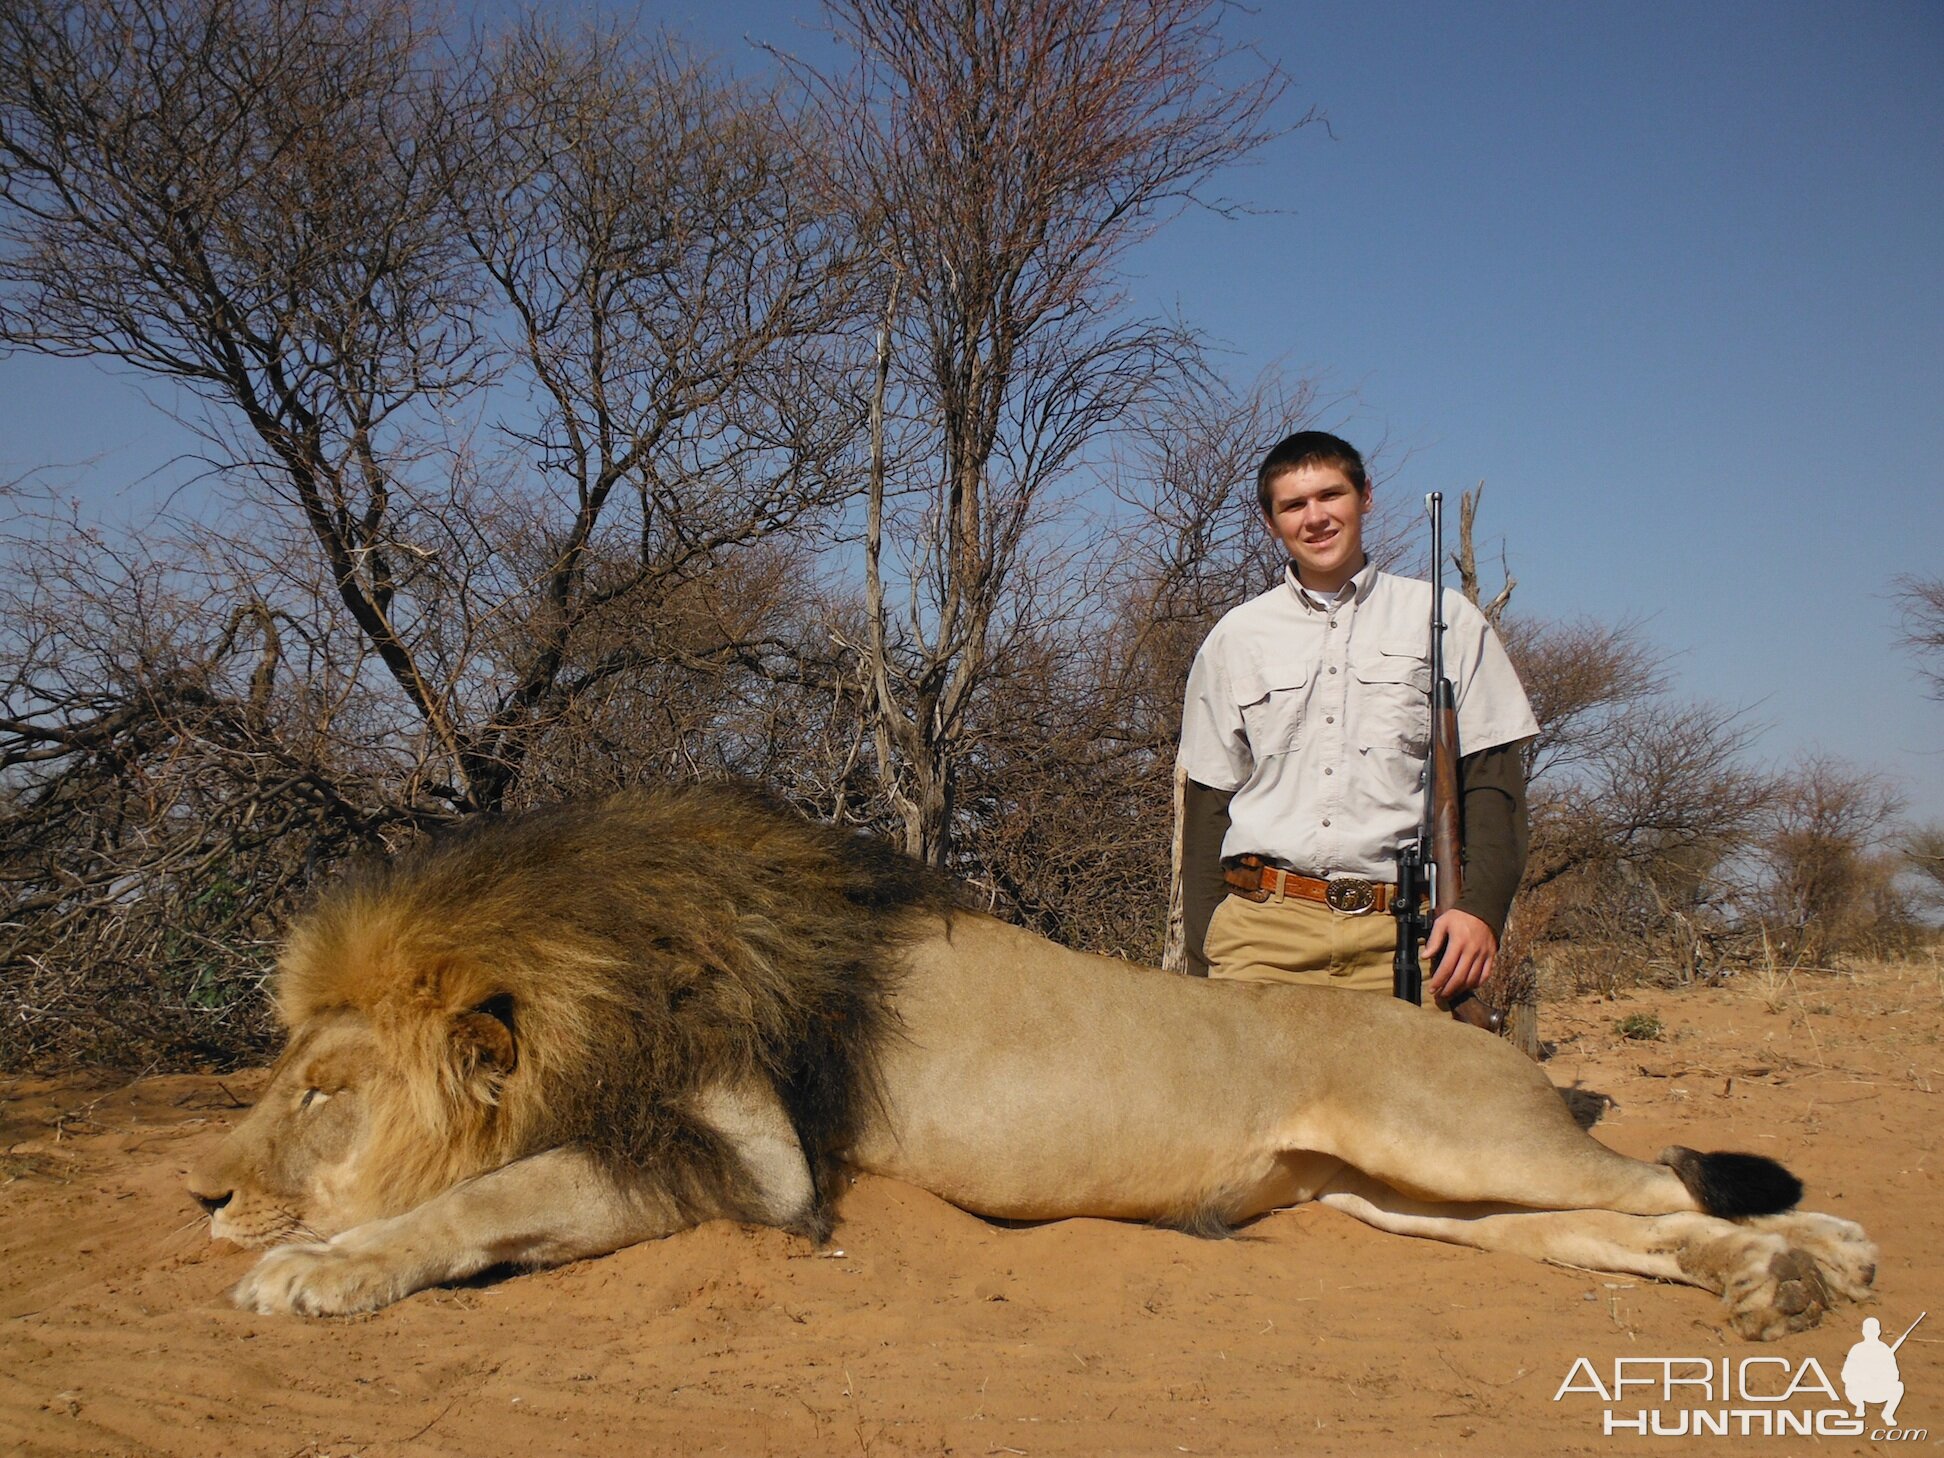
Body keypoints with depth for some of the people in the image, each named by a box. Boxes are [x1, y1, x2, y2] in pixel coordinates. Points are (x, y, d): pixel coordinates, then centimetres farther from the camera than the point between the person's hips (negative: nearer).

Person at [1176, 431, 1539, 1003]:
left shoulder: (1446, 621, 11)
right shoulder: (1235, 638, 14)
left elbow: (1493, 780, 8)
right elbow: (1207, 802, 14)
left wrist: (1480, 906, -7)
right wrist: (1202, 957, 7)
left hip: (1402, 935, 0)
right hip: (1261, 933, 1)